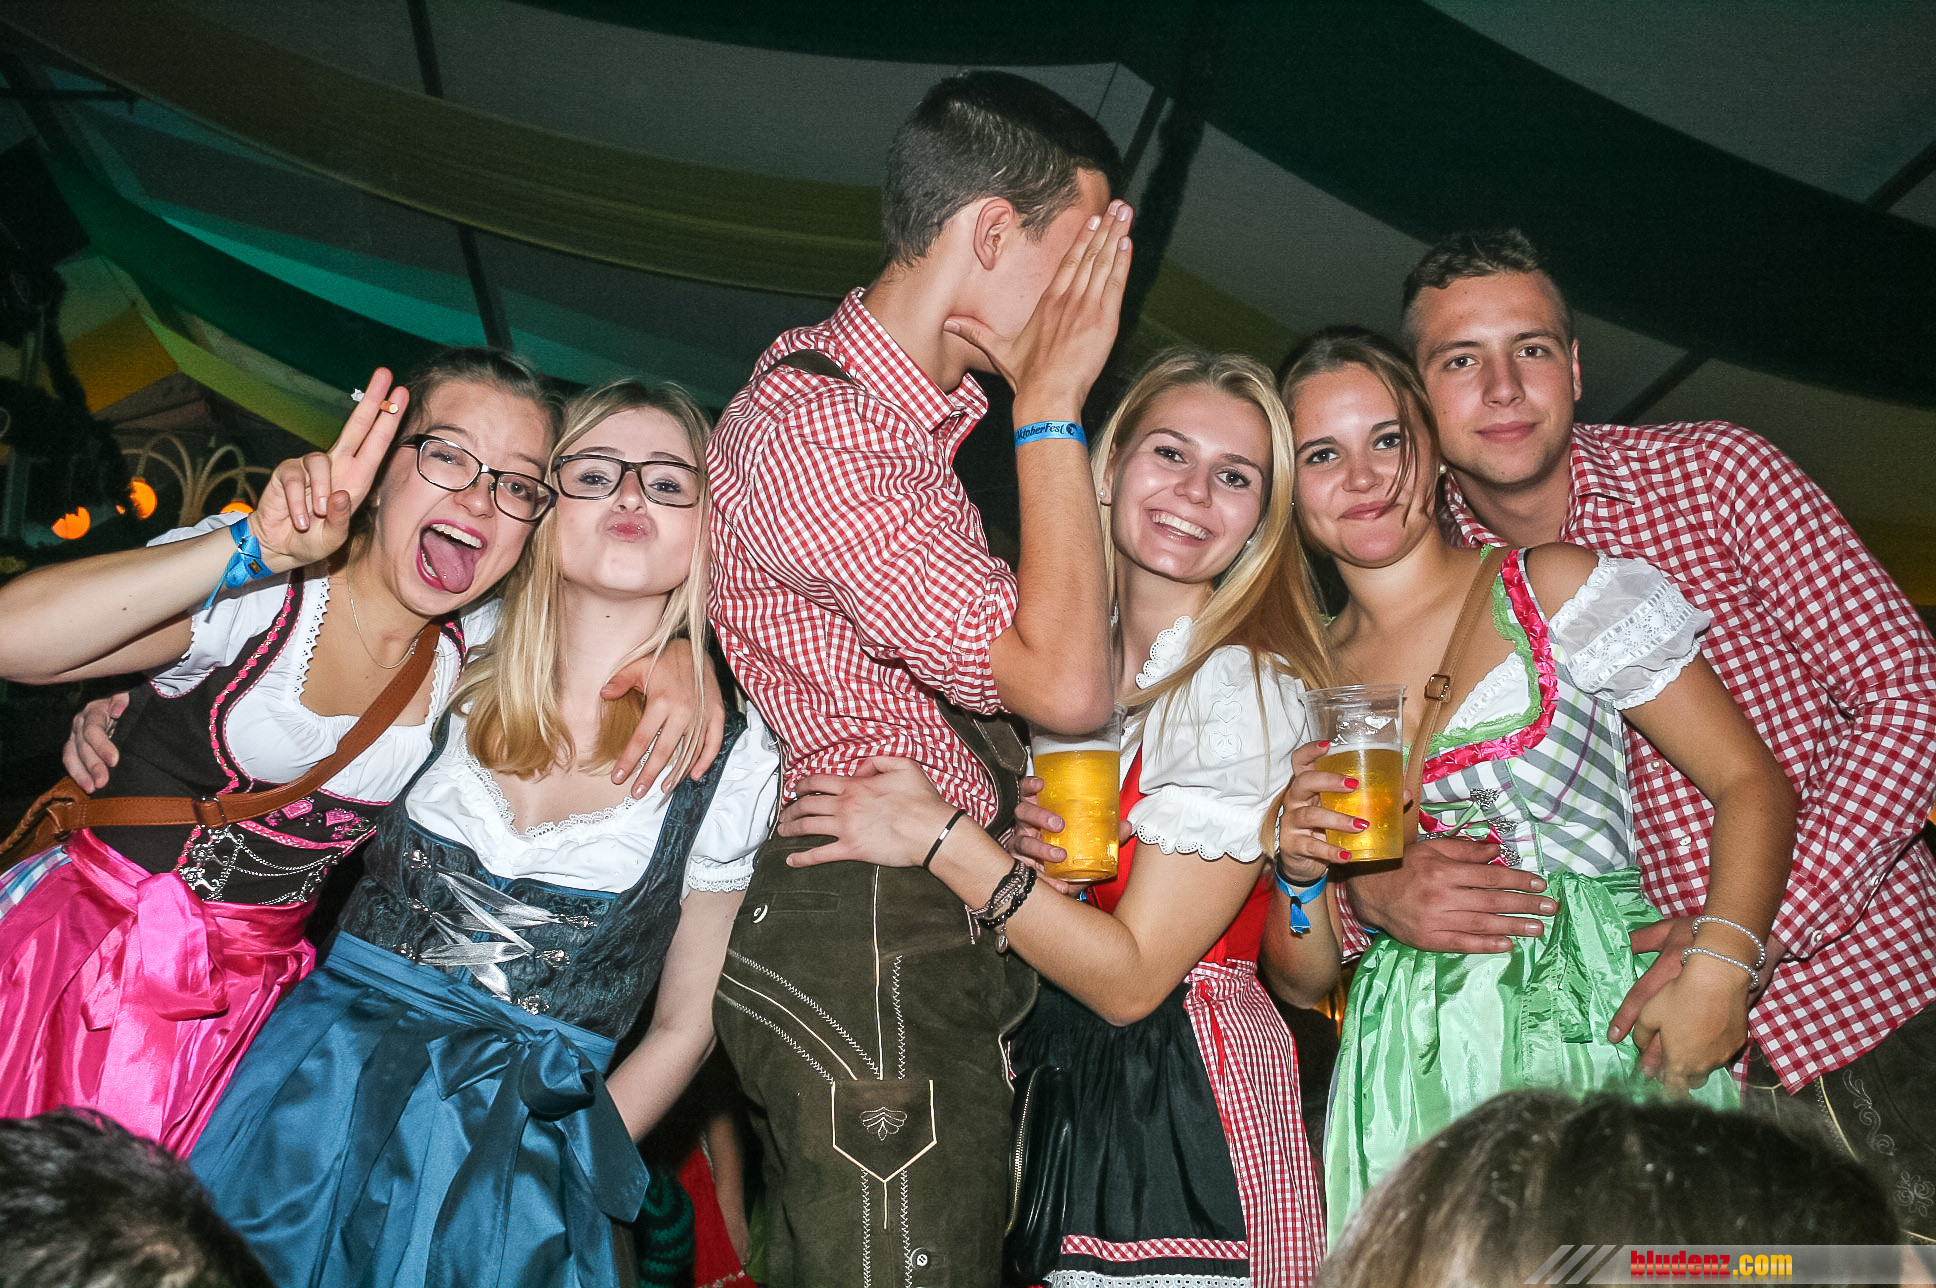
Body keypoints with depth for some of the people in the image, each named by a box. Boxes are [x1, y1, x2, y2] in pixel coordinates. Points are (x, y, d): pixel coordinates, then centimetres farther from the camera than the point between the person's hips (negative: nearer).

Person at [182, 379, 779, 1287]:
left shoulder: (735, 759, -3)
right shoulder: (444, 672, 2)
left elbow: (684, 1024, 2)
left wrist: (547, 1173, -7)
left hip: (527, 1141, -1)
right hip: (312, 1095, 2)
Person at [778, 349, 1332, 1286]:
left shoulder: (1251, 692, -16)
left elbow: (1131, 978, -19)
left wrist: (939, 839, -21)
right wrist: (1026, 849, -4)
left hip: (1182, 1110, -6)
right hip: (1054, 1081, 6)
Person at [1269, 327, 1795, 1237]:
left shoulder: (1553, 589, 0)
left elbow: (1752, 784, -3)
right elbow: (1307, 980, 12)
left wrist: (1719, 969, -17)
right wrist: (1303, 872, -8)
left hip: (1612, 1035, -2)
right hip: (1420, 1085, 2)